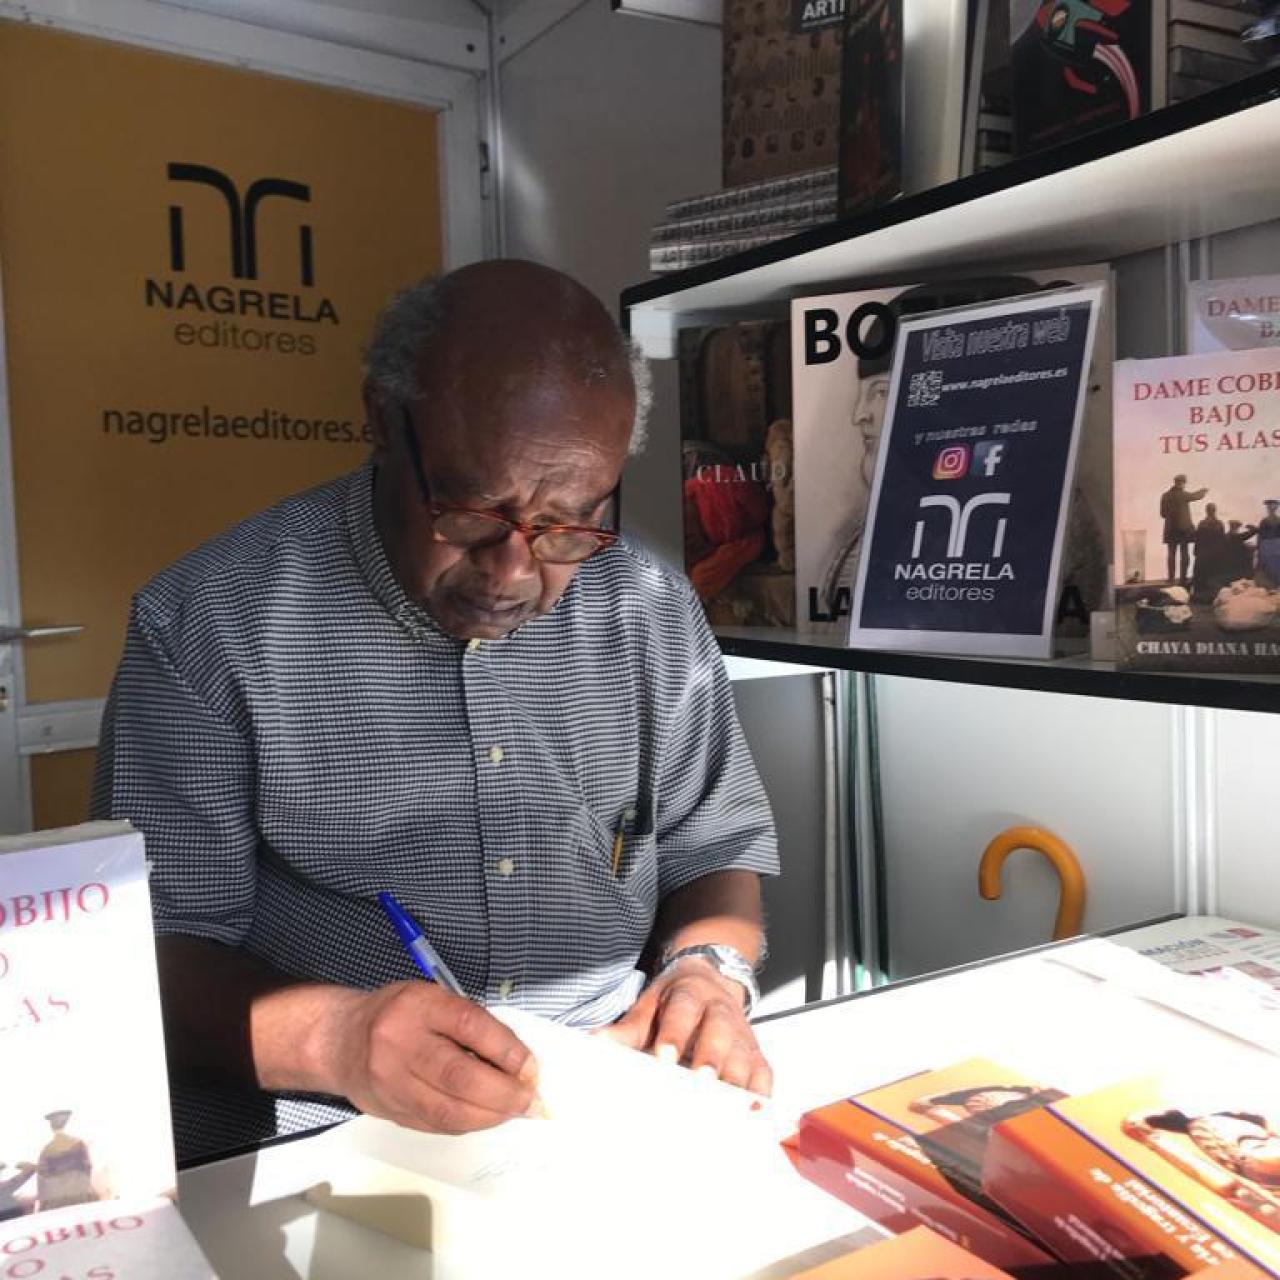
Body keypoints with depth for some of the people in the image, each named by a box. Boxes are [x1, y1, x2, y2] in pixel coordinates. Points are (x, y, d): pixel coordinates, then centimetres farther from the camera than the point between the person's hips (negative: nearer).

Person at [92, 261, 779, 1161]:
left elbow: (716, 846, 12)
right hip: (315, 1148, -2)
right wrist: (333, 1037, -25)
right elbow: (158, 950, -7)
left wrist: (708, 969, -8)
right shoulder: (208, 625, -8)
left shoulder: (655, 613, 3)